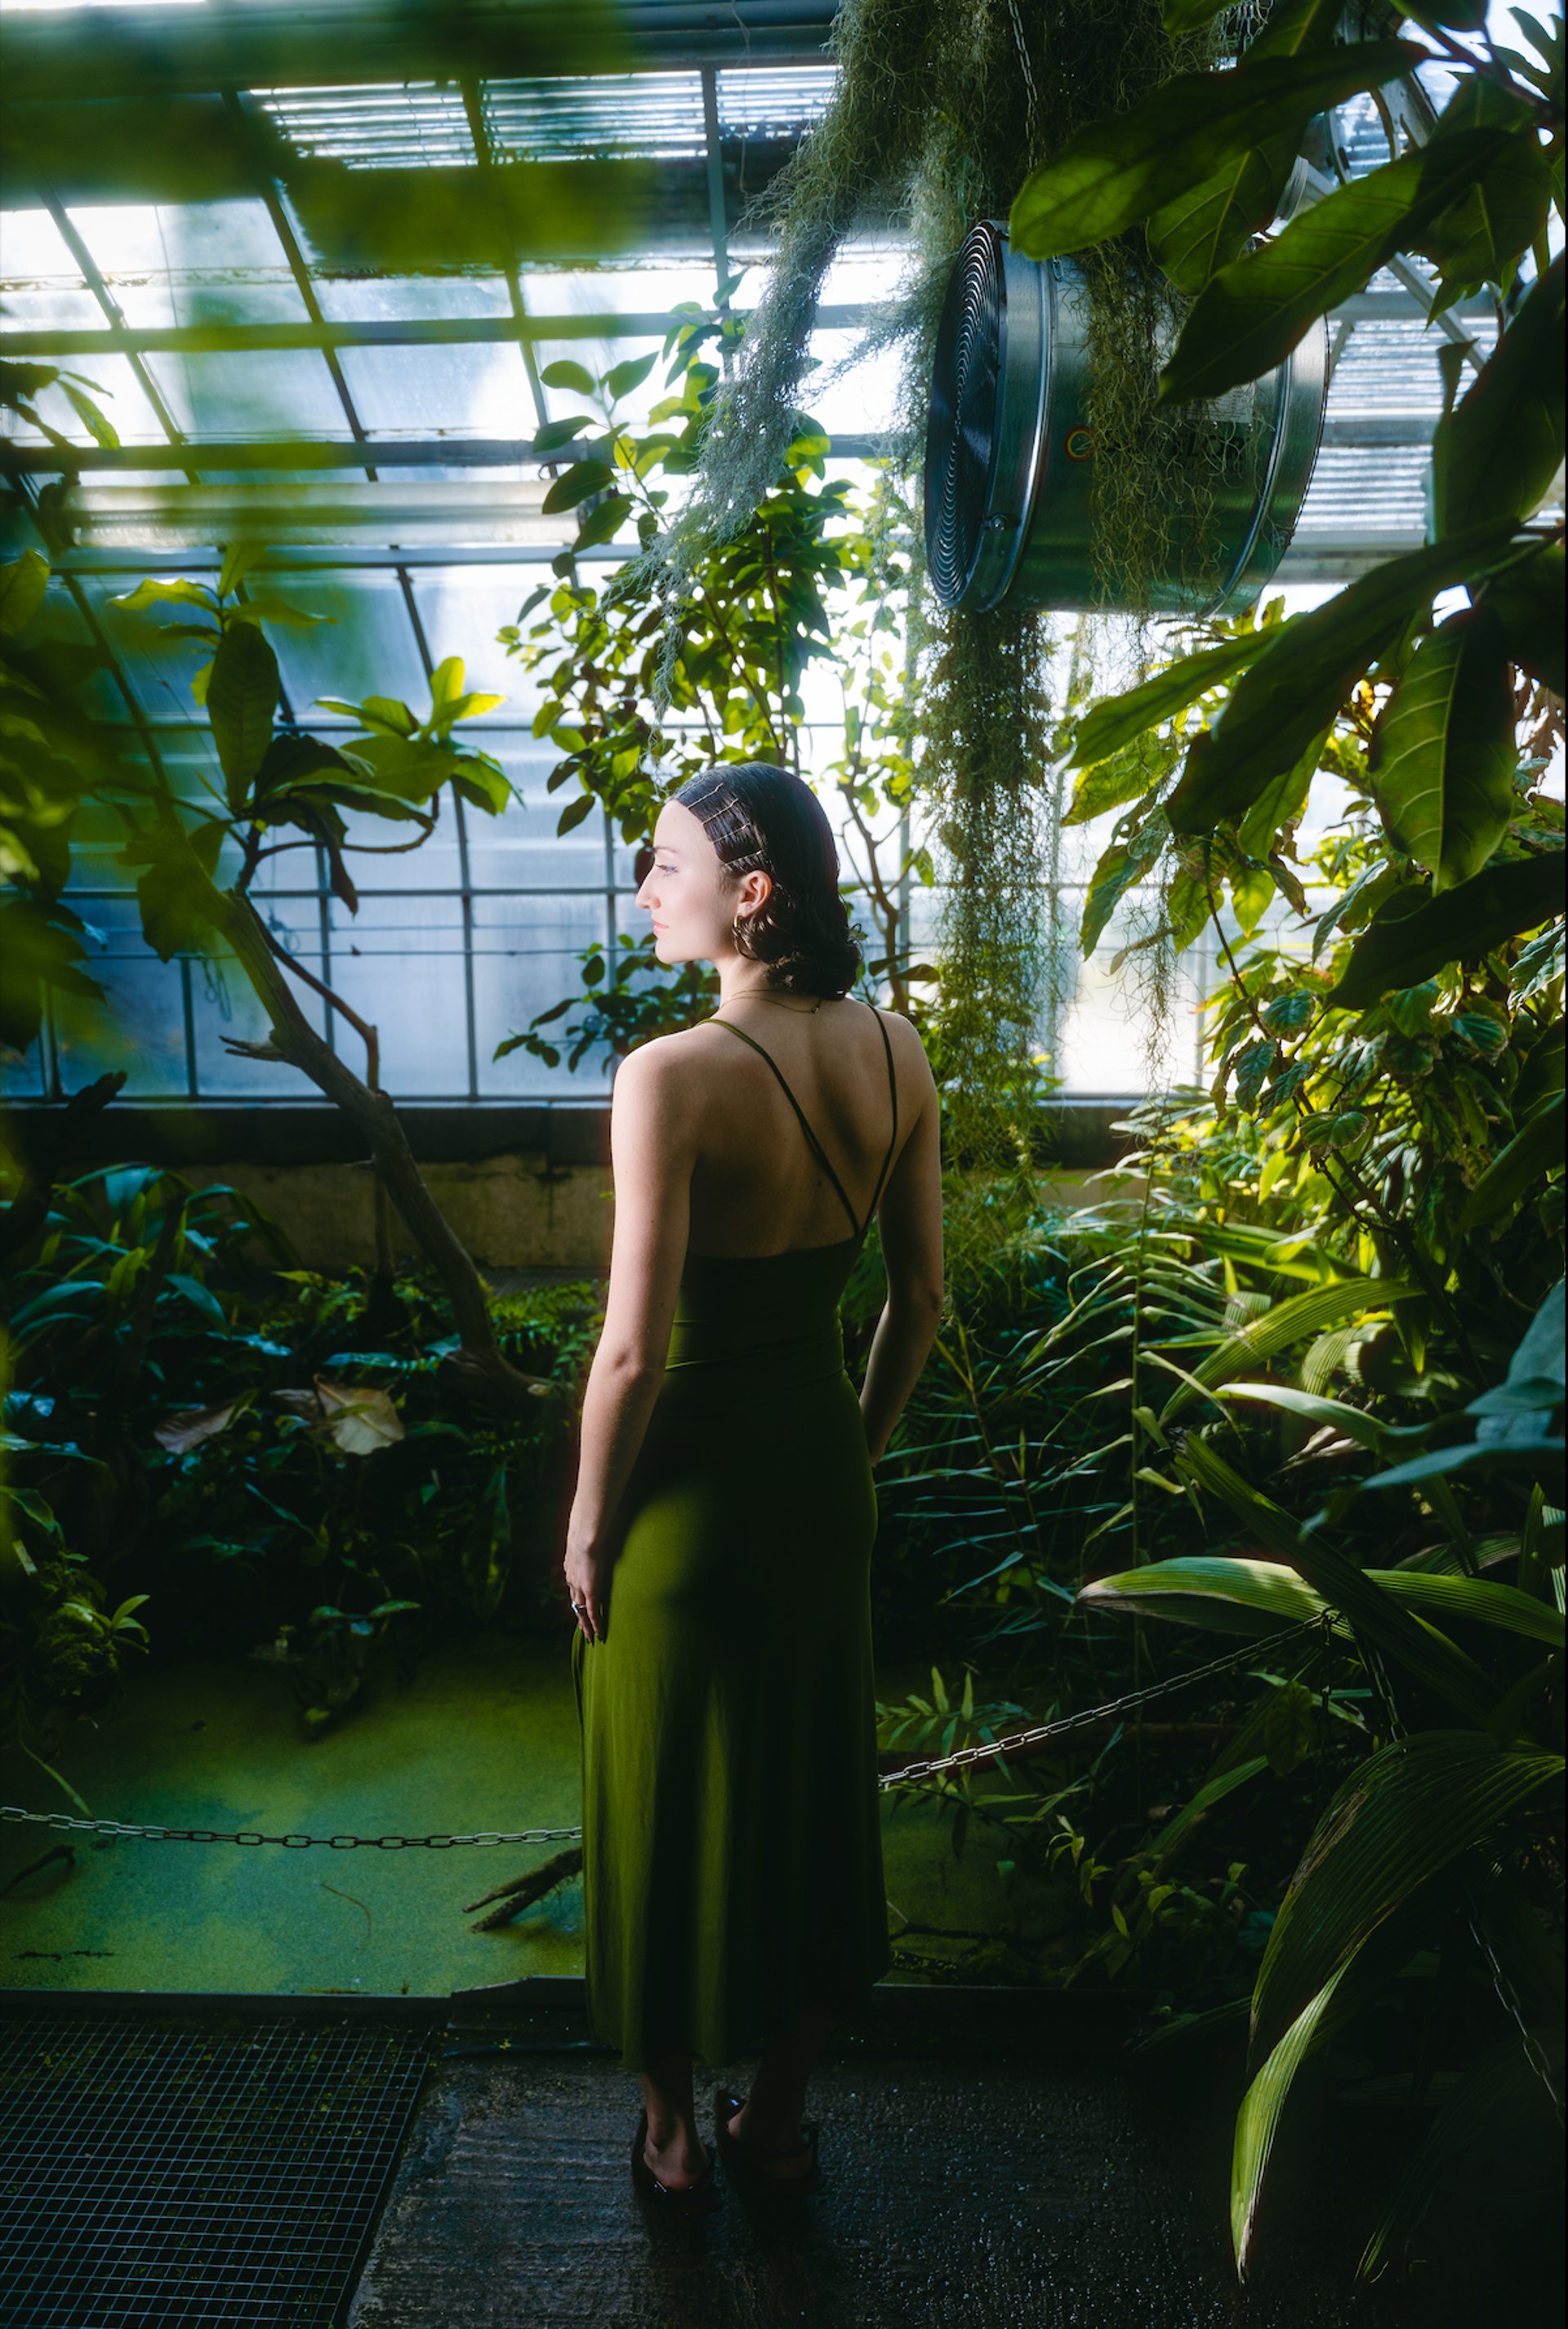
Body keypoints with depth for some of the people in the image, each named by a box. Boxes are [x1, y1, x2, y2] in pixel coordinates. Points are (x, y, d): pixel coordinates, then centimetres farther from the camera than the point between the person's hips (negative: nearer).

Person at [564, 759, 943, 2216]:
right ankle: (781, 2119, 43)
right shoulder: (895, 1055, -5)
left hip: (693, 1482, -6)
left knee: (671, 1812, 17)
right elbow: (921, 1300, 2)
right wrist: (858, 1450, 14)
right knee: (813, 1786, 22)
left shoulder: (672, 1078, -24)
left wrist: (588, 1524, -7)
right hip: (820, 1466, 6)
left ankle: (675, 2137, 39)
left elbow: (633, 1349, -23)